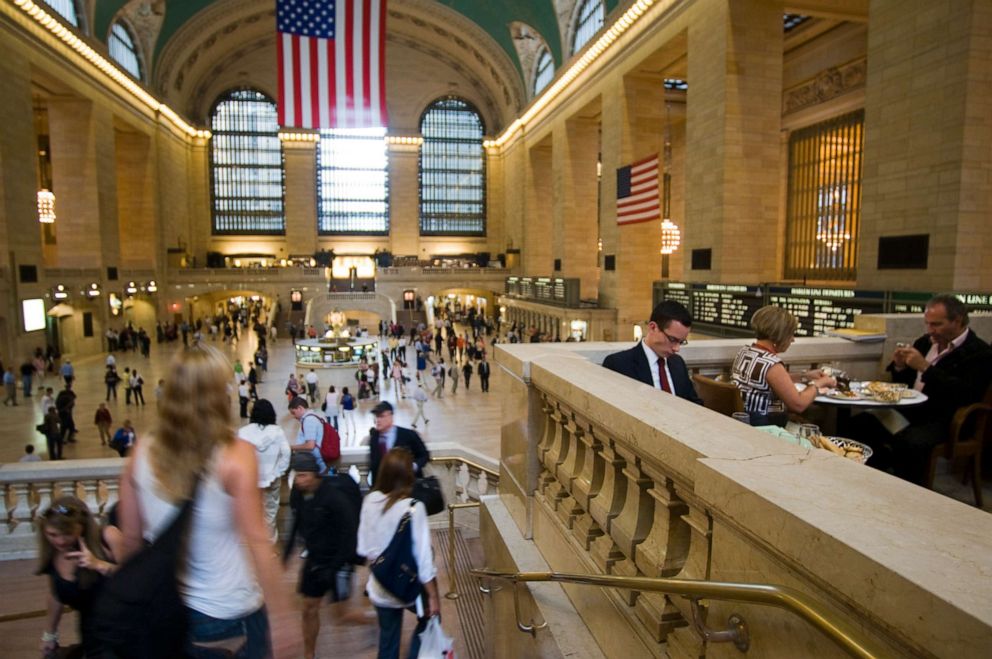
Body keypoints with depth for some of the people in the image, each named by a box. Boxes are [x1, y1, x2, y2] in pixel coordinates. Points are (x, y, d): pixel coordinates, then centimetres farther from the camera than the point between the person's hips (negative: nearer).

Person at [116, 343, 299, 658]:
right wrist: (280, 617, -15)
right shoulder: (235, 456, -21)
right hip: (231, 615, -3)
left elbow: (131, 539, 2)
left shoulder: (141, 454, -7)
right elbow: (257, 541, -22)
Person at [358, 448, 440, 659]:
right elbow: (423, 556, -21)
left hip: (380, 587, 4)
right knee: (428, 618, 26)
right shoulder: (413, 508, -26)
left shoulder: (370, 500, -10)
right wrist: (433, 596, -11)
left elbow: (364, 548, 2)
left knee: (388, 639, 23)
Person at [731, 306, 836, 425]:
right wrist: (818, 384, 3)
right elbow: (799, 405, -11)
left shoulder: (745, 351, 5)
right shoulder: (771, 364, -21)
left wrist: (804, 376, 20)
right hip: (758, 426, -8)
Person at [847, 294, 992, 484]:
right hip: (907, 411, 7)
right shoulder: (925, 342, 15)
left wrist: (925, 367, -20)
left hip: (941, 421, -7)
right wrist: (900, 366, 0)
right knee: (857, 425, -12)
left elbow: (965, 394, -19)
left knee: (909, 444, -34)